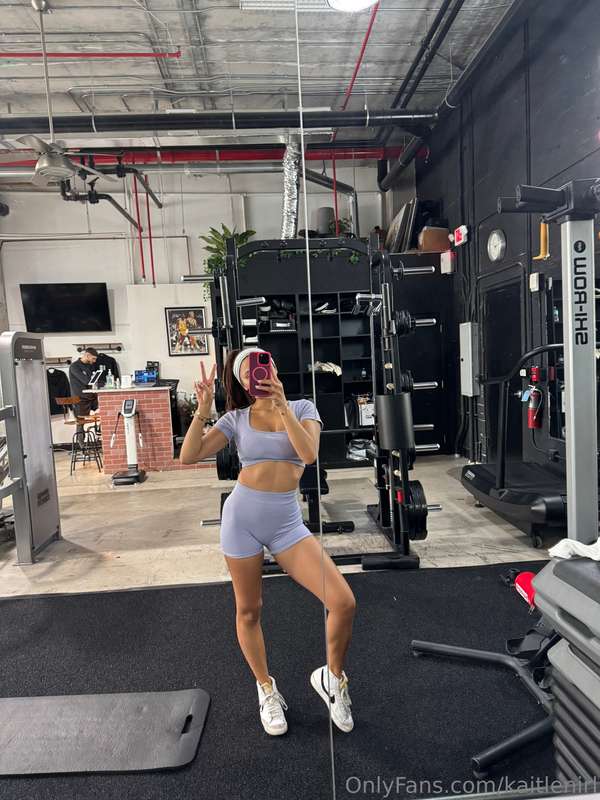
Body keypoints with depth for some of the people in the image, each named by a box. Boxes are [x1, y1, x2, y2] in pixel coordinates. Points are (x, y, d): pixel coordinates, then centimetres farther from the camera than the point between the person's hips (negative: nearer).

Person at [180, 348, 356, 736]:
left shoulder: (302, 407, 2)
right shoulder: (237, 418, 2)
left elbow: (309, 453, -17)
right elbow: (188, 456, -5)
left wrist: (282, 404, -21)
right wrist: (203, 408, -14)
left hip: (287, 521, 0)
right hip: (242, 516, 1)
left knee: (344, 603, -10)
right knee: (249, 611, 13)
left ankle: (332, 677, 20)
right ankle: (267, 689, 40)